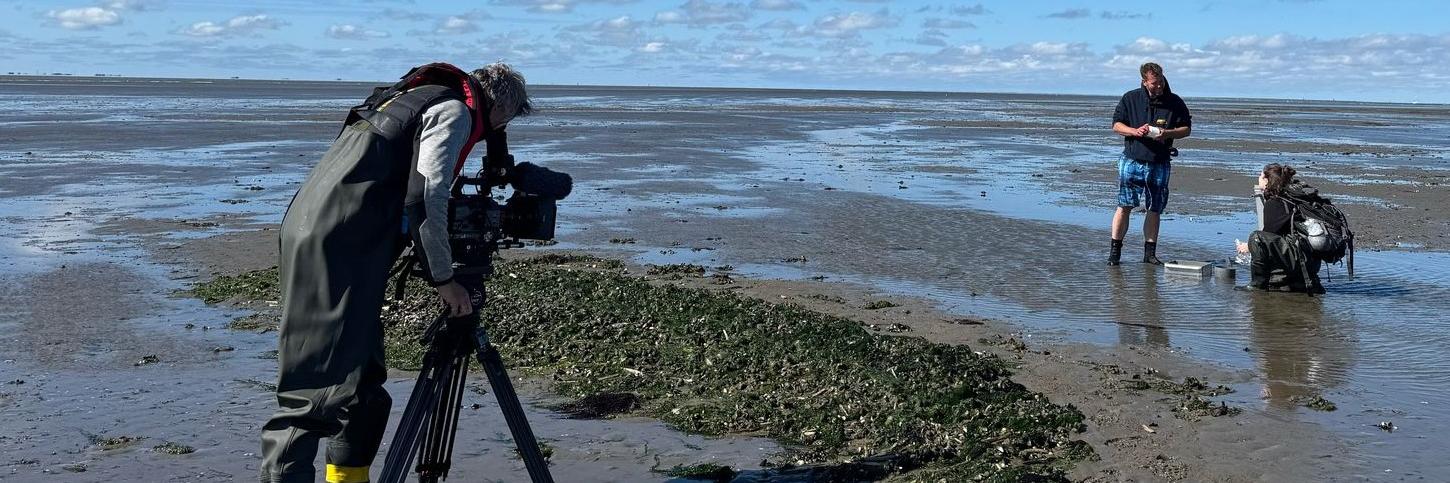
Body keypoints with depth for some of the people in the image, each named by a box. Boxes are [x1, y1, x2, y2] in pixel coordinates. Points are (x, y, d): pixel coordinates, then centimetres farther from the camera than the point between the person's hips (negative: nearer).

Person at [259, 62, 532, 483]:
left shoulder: (422, 98, 26)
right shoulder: (455, 110, -3)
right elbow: (426, 197, -13)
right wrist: (444, 279, -5)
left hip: (311, 228, 10)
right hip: (338, 243, -10)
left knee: (362, 374, 16)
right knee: (323, 383, -13)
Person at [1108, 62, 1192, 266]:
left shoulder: (1175, 102, 2)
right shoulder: (1130, 99, 1)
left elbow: (1186, 129, 8)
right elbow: (1116, 125, 6)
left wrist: (1167, 133, -12)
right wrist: (1135, 131, -13)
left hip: (1160, 165, 1)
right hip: (1132, 162, -1)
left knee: (1155, 209, 6)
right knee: (1124, 207, -2)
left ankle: (1150, 252, 14)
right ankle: (1115, 251, 6)